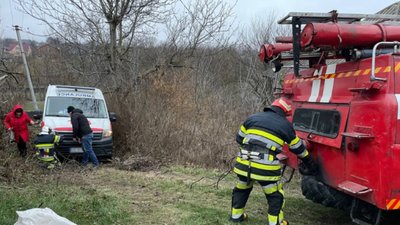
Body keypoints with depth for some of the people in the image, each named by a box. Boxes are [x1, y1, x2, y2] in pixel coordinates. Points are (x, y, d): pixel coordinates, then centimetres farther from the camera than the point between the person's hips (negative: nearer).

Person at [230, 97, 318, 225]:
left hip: (244, 164, 4)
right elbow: (298, 149, 18)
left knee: (241, 189, 28)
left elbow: (239, 139, 20)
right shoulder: (285, 125, 8)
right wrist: (310, 164, 33)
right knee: (275, 196, 18)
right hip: (266, 168, -4)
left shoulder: (253, 118, 14)